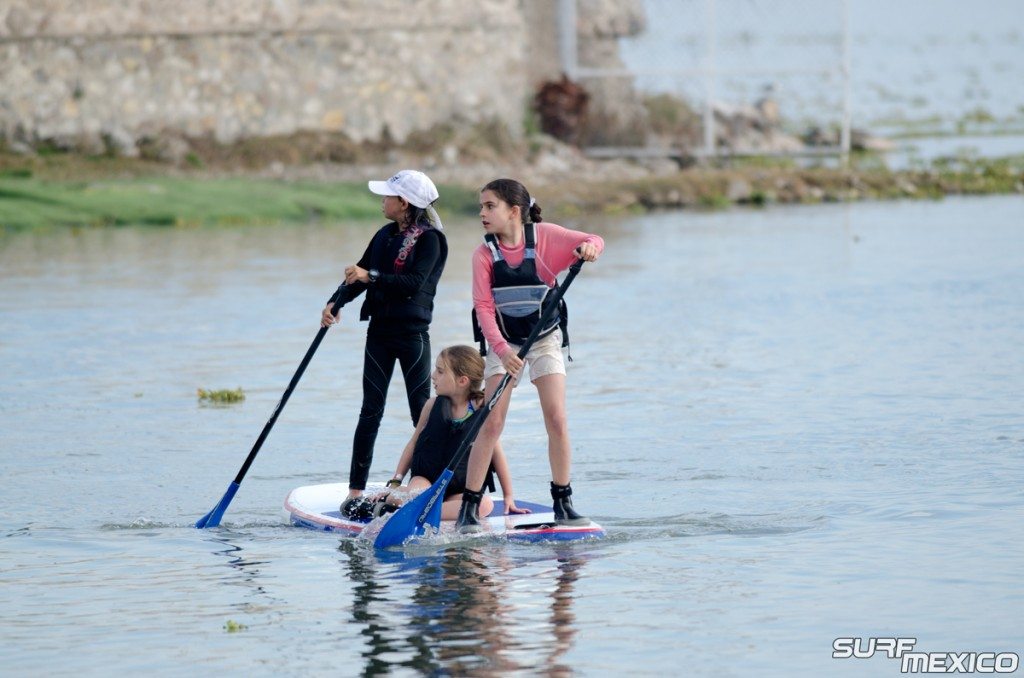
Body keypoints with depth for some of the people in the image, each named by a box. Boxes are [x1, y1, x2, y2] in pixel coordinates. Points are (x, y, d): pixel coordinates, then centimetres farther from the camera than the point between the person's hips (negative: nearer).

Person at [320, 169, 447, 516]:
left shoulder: (429, 239, -9)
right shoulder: (384, 235, 10)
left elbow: (414, 282, -22)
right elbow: (357, 274, 9)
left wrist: (371, 277, -27)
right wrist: (335, 303, -7)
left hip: (412, 333, -6)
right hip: (379, 331, 6)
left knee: (422, 412, -2)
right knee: (371, 411, 4)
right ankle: (356, 489, 3)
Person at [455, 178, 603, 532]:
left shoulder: (544, 236, -12)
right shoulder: (484, 254, -12)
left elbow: (594, 241, -11)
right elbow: (483, 306, -16)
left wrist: (589, 248, -36)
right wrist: (501, 349, -28)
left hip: (544, 340, 0)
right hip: (503, 344, 0)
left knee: (557, 420, -7)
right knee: (491, 423, -7)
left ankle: (563, 503, 5)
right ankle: (469, 506, -3)